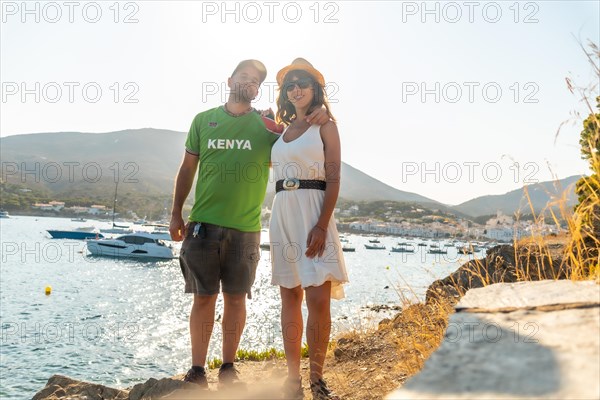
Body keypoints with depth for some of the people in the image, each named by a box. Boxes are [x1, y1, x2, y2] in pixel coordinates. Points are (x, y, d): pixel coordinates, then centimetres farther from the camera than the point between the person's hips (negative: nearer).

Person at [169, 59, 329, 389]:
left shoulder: (268, 125, 6)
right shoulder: (203, 120, 9)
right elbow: (187, 169, 11)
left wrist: (321, 119, -14)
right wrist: (176, 214, 7)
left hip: (245, 228, 0)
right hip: (202, 224, 0)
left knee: (236, 298, 7)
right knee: (203, 297, 4)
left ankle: (228, 368, 21)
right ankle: (197, 370, 15)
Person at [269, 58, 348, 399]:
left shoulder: (325, 125, 2)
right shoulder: (282, 130, 17)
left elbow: (334, 179, -6)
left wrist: (322, 225, -17)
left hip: (313, 213, -5)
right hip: (282, 214, 5)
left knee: (318, 298, -10)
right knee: (290, 298, 6)